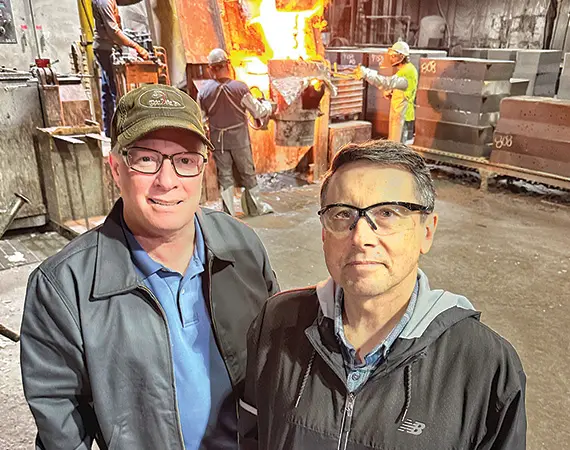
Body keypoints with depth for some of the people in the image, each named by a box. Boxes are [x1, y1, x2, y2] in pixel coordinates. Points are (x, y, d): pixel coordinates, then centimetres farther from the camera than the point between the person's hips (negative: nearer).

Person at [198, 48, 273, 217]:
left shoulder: (204, 91, -10)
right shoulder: (240, 88, -16)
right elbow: (258, 112, -8)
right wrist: (267, 104, 13)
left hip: (218, 140, 1)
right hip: (239, 138, -1)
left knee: (224, 175, 10)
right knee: (247, 173, 13)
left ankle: (229, 211, 13)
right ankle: (255, 206, 25)